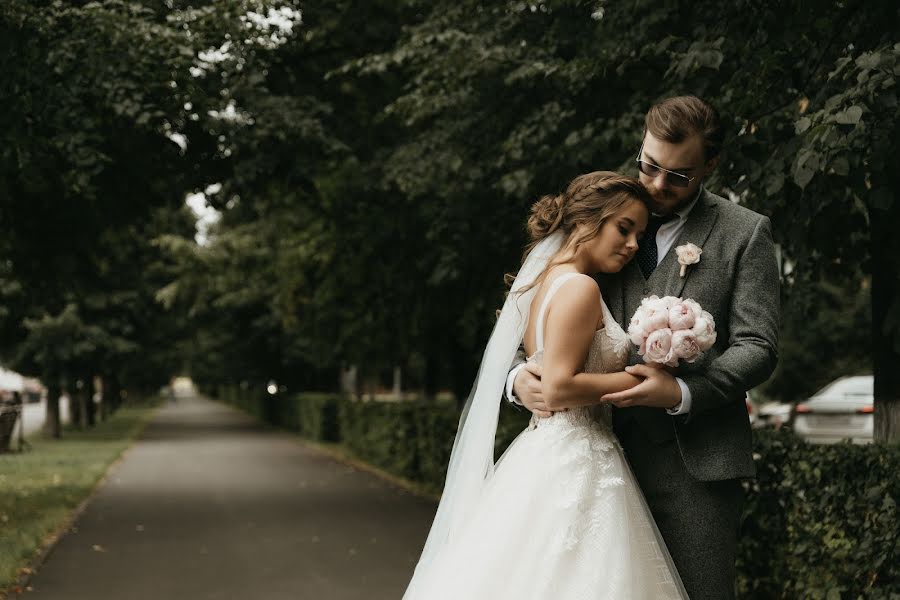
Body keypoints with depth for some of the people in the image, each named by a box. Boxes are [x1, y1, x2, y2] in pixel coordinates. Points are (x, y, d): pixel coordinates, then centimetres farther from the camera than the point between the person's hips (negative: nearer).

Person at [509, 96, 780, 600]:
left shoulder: (746, 233, 3)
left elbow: (757, 347, -4)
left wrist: (682, 393, -19)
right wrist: (519, 376, -8)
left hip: (697, 464, -3)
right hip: (611, 458, 3)